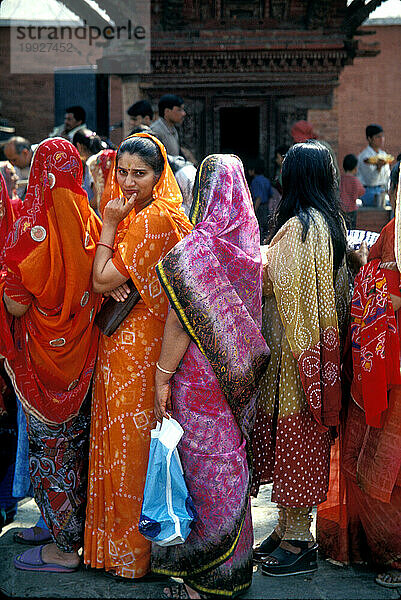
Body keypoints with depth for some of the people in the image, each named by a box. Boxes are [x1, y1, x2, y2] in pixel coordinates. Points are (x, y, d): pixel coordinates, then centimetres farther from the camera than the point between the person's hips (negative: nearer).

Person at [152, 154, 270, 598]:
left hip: (201, 375, -7)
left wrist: (162, 377, -12)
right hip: (238, 376, 7)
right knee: (230, 461, 16)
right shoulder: (247, 241, 4)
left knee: (205, 467, 2)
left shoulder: (197, 246, -18)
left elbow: (181, 322, -19)